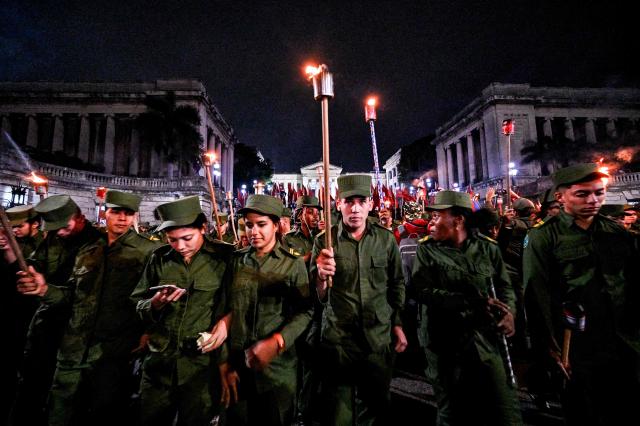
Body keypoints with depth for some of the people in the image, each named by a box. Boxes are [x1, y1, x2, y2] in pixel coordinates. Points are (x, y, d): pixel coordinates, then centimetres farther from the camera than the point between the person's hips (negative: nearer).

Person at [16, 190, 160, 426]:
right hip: (74, 351, 5)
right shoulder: (87, 252, 11)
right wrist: (45, 290, 0)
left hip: (114, 354, -5)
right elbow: (73, 294, 17)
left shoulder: (148, 251, -8)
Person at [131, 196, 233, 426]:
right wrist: (155, 303, -13)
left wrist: (226, 319, -18)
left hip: (204, 362, -3)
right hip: (159, 362, 3)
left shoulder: (225, 256, -9)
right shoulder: (159, 258, 3)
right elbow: (138, 306, 8)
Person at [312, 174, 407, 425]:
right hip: (338, 340, -1)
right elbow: (318, 298, -10)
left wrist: (398, 324, 9)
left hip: (380, 338, 2)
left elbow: (397, 285, 10)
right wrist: (321, 277, -30)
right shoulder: (324, 241, -8)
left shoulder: (386, 239, -2)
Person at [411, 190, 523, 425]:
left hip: (487, 338, 2)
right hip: (446, 342, -1)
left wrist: (508, 312, -13)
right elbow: (424, 291, -15)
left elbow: (504, 286, 7)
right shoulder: (426, 250, -6)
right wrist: (471, 302, -21)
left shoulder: (487, 247, 1)